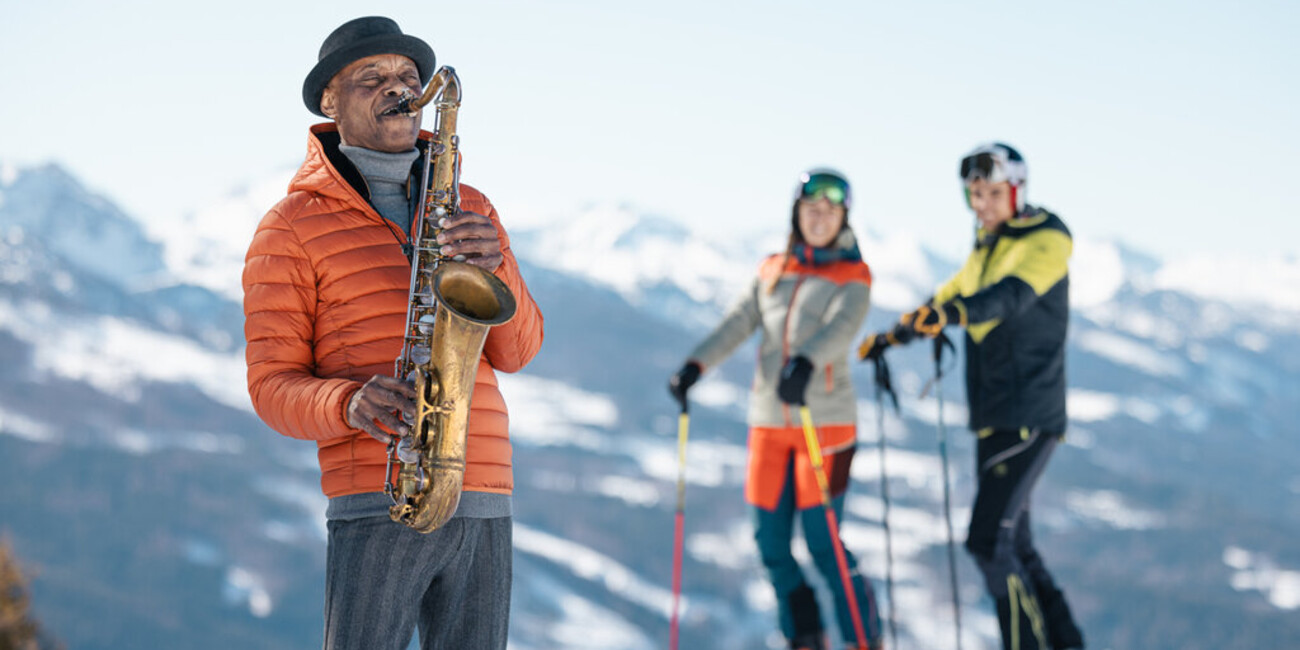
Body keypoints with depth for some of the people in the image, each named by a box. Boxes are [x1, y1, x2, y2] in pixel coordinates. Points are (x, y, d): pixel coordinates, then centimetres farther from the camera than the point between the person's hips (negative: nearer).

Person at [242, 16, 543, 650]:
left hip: (484, 505, 5)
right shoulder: (292, 226, 3)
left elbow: (517, 350, 9)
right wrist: (349, 404, -21)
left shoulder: (469, 208, 17)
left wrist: (496, 265, -10)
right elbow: (273, 385, 0)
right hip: (376, 508, -4)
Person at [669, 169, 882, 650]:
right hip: (769, 421, 4)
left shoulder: (853, 277, 1)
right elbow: (736, 325, 4)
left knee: (823, 544, -8)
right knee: (771, 543, 2)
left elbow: (841, 328, -19)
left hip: (826, 420, -4)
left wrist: (806, 362, -39)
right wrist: (695, 365, -13)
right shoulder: (773, 272, 14)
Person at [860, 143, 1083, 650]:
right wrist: (893, 336, 36)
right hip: (993, 418, 8)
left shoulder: (1047, 238, -9)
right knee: (1013, 547, 10)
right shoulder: (986, 246, 15)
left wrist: (957, 313, -45)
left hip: (1028, 417, -8)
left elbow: (1016, 293, -28)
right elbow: (950, 295, 31)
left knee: (990, 541, -15)